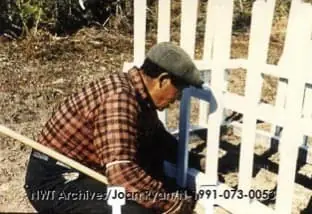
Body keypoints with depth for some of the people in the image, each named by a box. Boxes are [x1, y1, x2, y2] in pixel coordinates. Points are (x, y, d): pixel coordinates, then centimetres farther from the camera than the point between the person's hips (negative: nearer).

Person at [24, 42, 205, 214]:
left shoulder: (139, 94, 2)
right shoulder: (121, 98, -27)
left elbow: (160, 139, 20)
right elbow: (122, 173, -37)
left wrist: (195, 162, 11)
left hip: (84, 169, 10)